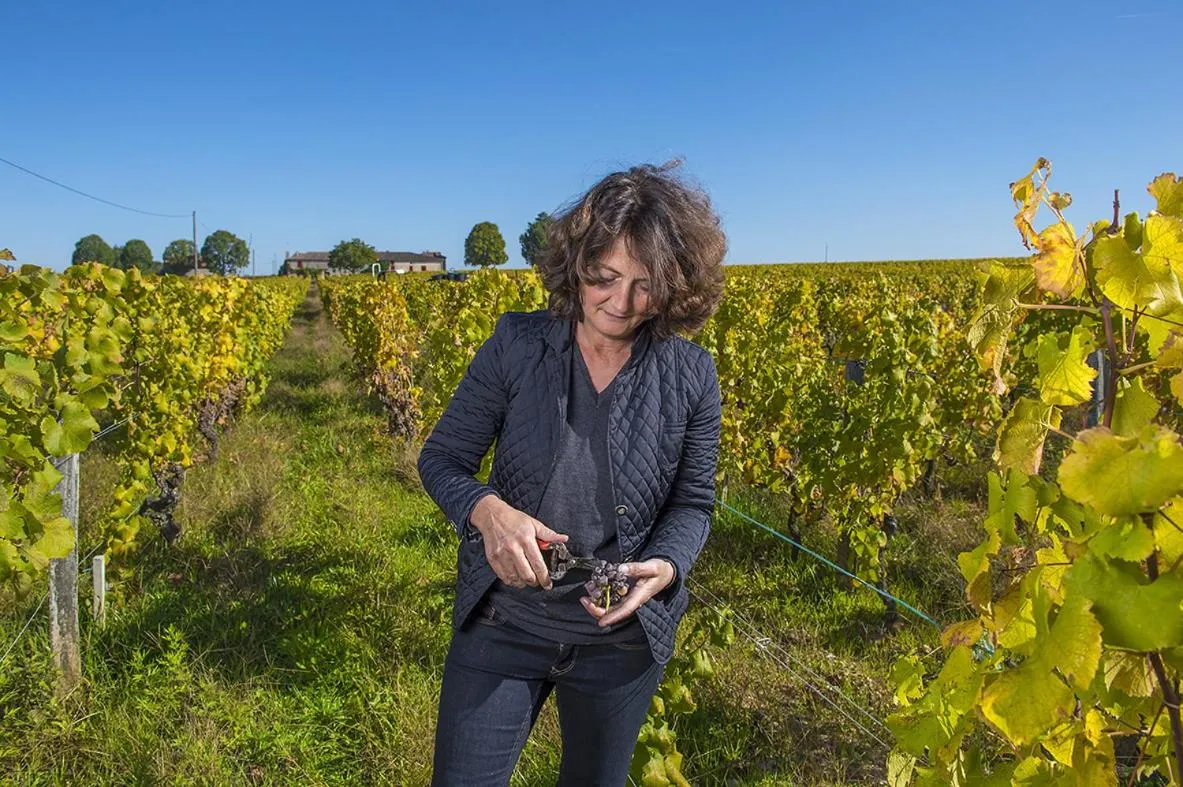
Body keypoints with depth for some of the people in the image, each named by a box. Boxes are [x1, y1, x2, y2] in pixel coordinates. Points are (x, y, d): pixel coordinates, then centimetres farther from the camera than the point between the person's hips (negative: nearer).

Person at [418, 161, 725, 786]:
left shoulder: (691, 376, -10)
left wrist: (664, 567, -22)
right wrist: (486, 510, -28)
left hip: (622, 635, 1)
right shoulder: (516, 345, -12)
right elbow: (440, 460, -6)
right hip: (501, 623, -1)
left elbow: (692, 505, -1)